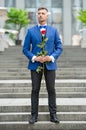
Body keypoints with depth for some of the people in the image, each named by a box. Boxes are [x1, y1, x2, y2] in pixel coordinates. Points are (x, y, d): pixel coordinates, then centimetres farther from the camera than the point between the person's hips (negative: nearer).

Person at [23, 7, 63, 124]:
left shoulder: (54, 30, 6)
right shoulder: (31, 31, 4)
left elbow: (59, 47, 5)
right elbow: (25, 49, 3)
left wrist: (51, 57, -12)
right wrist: (34, 58, -13)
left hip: (50, 64, 1)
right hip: (35, 65, 0)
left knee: (51, 90, 2)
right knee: (35, 90, 3)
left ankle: (53, 115, 10)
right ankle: (34, 115, 10)